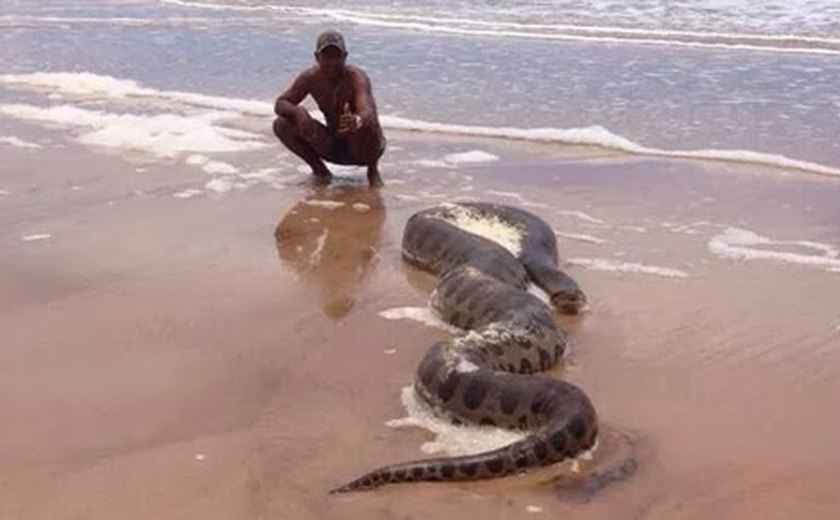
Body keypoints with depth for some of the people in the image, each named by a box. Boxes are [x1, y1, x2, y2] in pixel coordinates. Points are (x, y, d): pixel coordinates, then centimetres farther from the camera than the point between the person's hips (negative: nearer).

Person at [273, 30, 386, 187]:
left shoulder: (356, 77, -24)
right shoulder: (311, 78, -11)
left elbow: (369, 112, -42)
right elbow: (280, 103, -9)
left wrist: (357, 121, -67)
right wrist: (298, 112, -33)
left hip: (362, 147, -3)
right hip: (333, 146, 4)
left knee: (366, 126, -39)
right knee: (281, 125, -13)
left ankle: (373, 170, -5)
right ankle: (318, 168, 8)